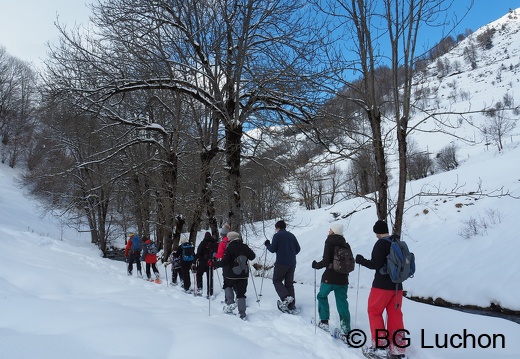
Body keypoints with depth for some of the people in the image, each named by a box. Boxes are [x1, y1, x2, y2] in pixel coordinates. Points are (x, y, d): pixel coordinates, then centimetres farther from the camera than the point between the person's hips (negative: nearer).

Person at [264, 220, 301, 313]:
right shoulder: (291, 235, 12)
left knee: (277, 281, 8)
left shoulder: (277, 235, -5)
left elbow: (272, 249, -7)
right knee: (289, 283, 11)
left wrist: (267, 244, 12)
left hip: (281, 263, -6)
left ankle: (285, 297, -14)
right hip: (292, 263, 6)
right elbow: (298, 249, 13)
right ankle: (291, 306, 8)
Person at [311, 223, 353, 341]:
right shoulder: (346, 245, 6)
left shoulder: (329, 242, -9)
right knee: (342, 304, 7)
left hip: (329, 278, -4)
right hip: (343, 279, 4)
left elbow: (326, 261, -17)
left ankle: (324, 321, 18)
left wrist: (316, 265, 1)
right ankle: (346, 332, 2)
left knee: (322, 296, 21)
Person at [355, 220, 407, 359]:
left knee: (374, 312, 7)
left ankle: (379, 346, 5)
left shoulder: (380, 244, -13)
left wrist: (361, 260, -5)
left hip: (382, 285, -6)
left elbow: (375, 264, -19)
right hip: (397, 286, 7)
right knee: (395, 316, 10)